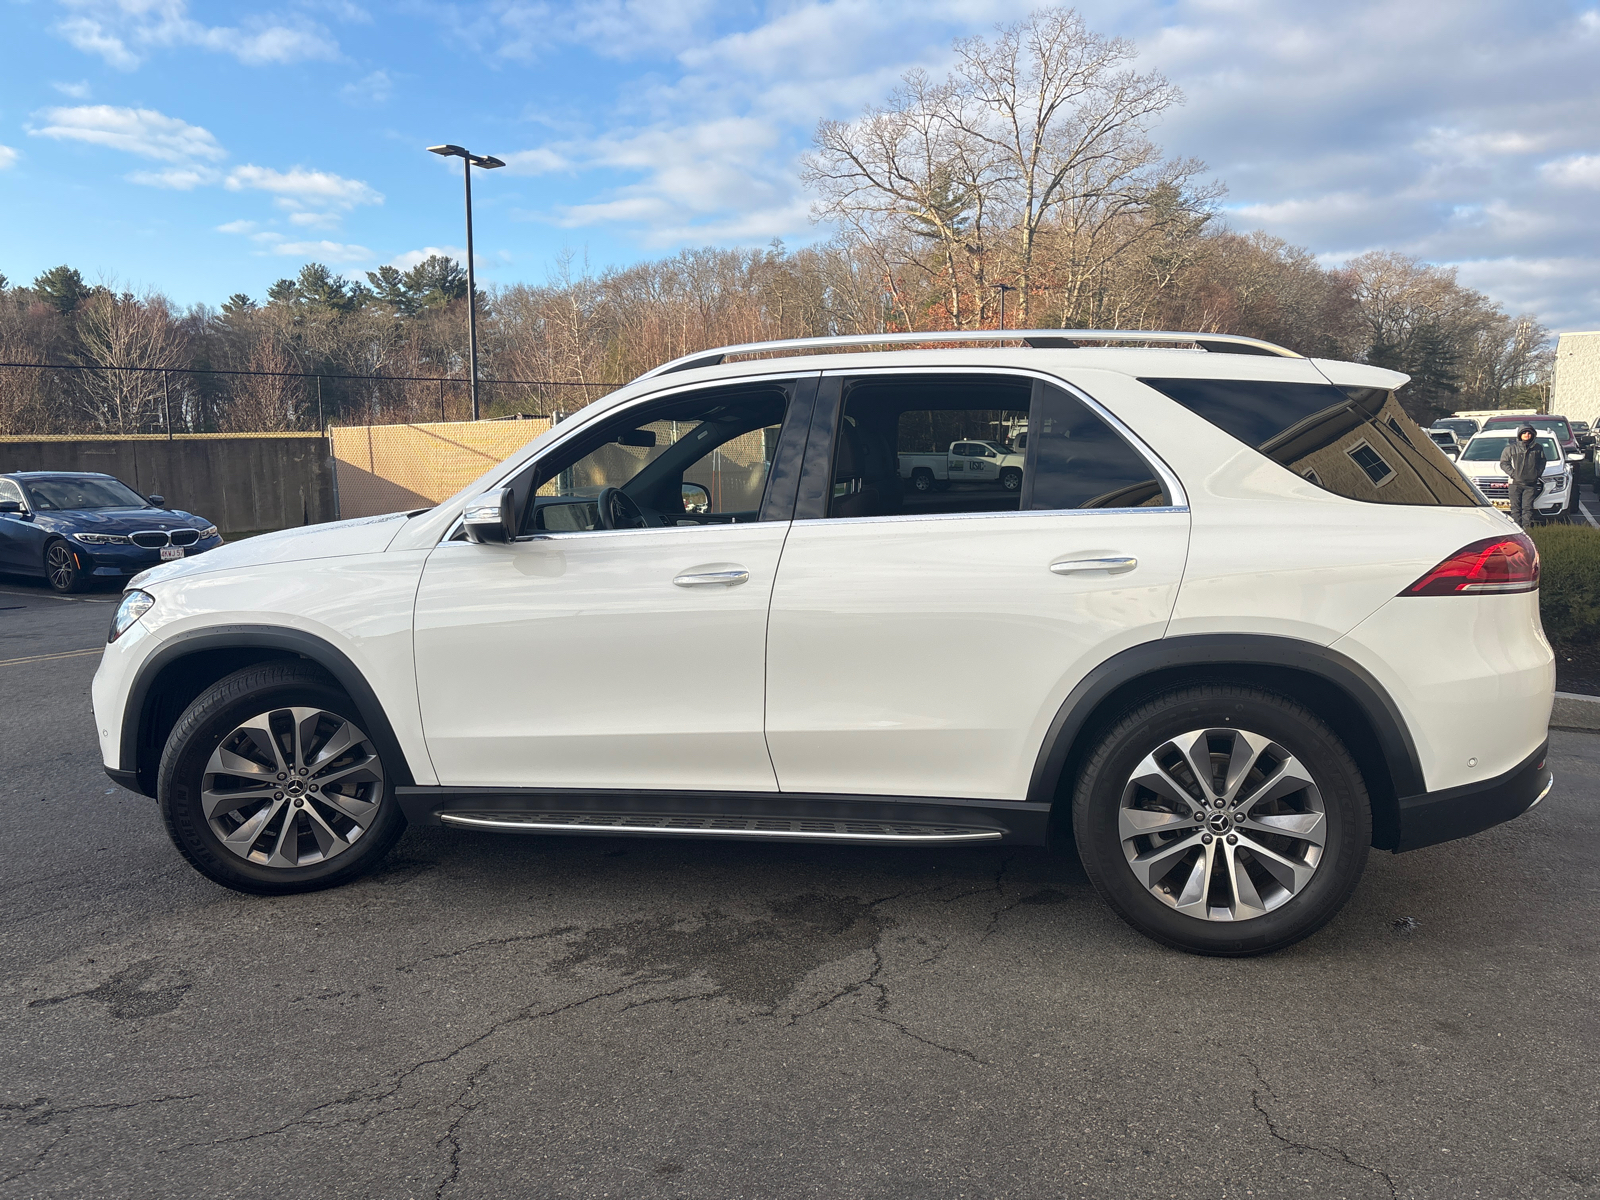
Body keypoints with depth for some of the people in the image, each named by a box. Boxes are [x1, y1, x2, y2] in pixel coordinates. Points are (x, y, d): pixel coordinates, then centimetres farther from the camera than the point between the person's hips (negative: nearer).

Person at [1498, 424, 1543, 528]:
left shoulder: (1538, 448, 9)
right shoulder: (1511, 448, 2)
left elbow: (1542, 462, 20)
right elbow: (1504, 463, 5)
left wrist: (1538, 473, 4)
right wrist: (1512, 473, -7)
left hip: (1531, 484, 1)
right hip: (1515, 483, -1)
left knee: (1527, 507, -3)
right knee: (1516, 507, 0)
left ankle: (1526, 527, 0)